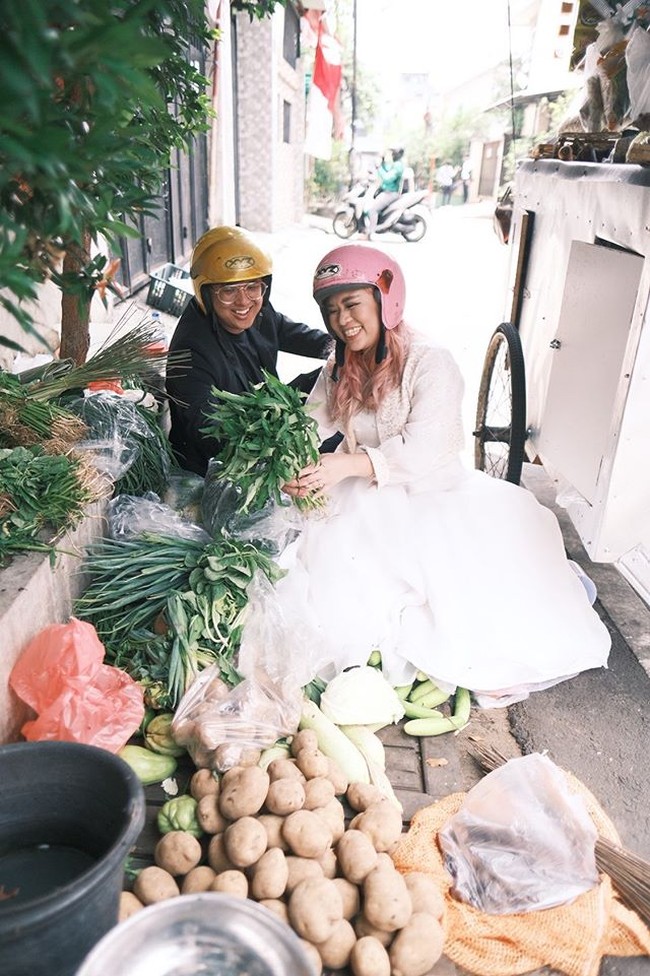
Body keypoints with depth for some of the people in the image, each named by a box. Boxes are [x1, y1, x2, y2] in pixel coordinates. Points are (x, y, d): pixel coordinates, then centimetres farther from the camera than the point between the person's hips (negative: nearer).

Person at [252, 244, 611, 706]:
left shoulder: (431, 362, -11)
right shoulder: (338, 369, 9)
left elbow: (421, 450, -23)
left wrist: (347, 465, -38)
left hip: (434, 493, -4)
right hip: (369, 501, 5)